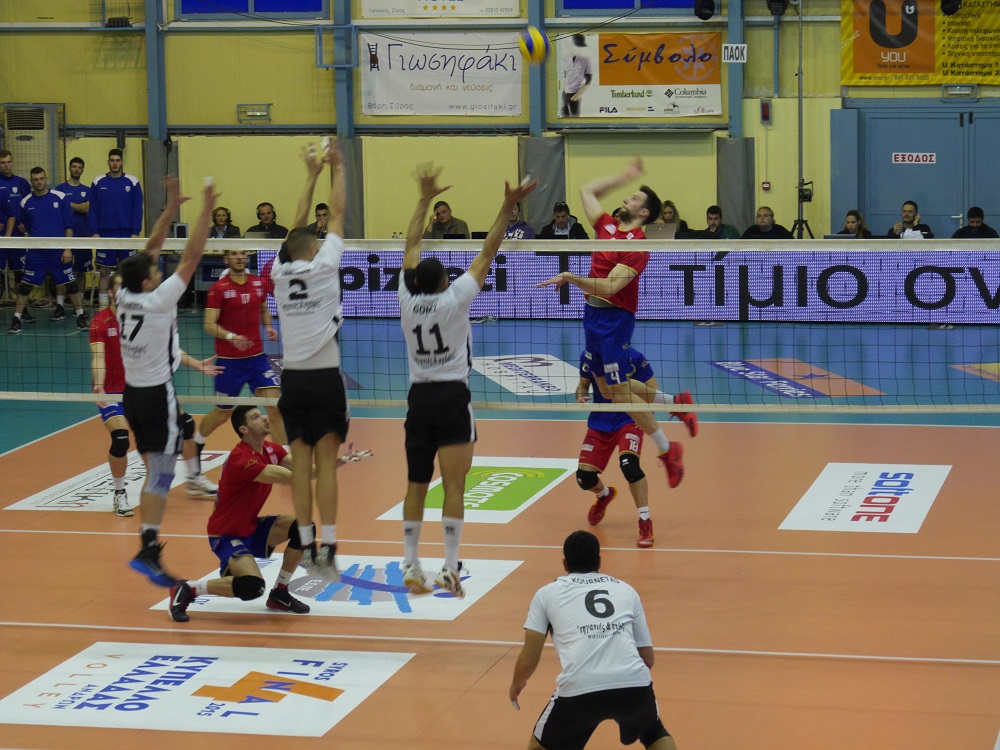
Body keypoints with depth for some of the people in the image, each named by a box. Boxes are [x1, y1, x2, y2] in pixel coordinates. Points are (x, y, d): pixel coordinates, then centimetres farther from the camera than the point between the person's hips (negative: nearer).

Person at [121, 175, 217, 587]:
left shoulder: (125, 297, 0)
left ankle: (150, 539, 16)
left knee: (155, 471, 15)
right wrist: (206, 210, -13)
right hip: (157, 395, -8)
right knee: (161, 473, -9)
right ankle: (147, 549, -18)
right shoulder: (157, 300, -17)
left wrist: (171, 207, 10)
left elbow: (151, 248, 10)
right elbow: (191, 256, -17)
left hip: (132, 394, 8)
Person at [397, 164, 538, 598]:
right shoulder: (454, 299, -10)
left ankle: (411, 567, 7)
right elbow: (488, 253, -9)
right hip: (452, 398, -4)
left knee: (416, 485, 8)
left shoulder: (408, 300, -1)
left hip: (419, 399, 4)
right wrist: (508, 208, -8)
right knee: (453, 485, -6)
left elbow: (411, 245, 10)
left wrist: (425, 198, 17)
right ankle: (450, 569, -12)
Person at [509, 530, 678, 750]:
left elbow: (529, 660, 13)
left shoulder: (547, 593, 18)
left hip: (579, 688, -2)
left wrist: (516, 686, 34)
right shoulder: (627, 590, 23)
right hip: (635, 683, 2)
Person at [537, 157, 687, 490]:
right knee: (607, 386, 12)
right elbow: (587, 190, 22)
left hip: (615, 318, -9)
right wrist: (624, 177, 21)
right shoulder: (607, 226, 7)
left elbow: (609, 287, -25)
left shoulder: (637, 246, -16)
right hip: (593, 313, 9)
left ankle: (667, 450, 5)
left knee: (620, 392, -8)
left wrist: (571, 278, -30)